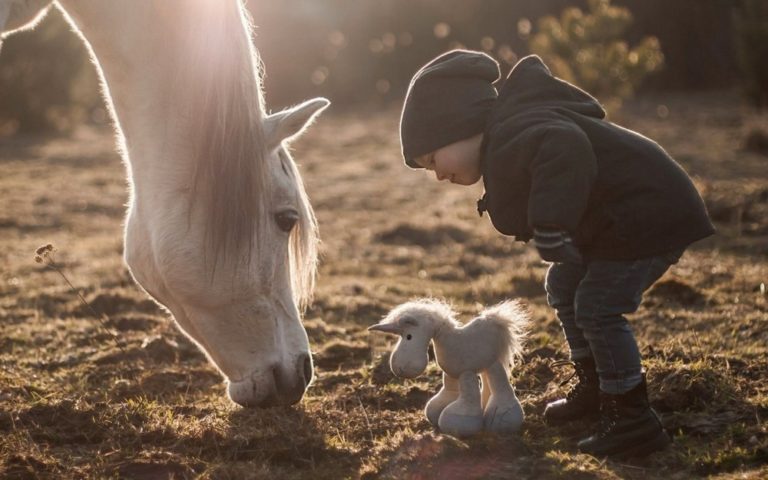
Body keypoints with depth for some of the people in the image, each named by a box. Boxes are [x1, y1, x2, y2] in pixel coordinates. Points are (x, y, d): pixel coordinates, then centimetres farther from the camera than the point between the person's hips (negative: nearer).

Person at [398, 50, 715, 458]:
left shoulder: (510, 138, -24)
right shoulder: (510, 136, 9)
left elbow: (565, 148, -44)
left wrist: (550, 224, -48)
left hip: (650, 211, -11)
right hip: (619, 214, 11)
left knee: (596, 307, -14)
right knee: (564, 286, 18)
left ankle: (633, 421, -5)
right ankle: (594, 388, 29)